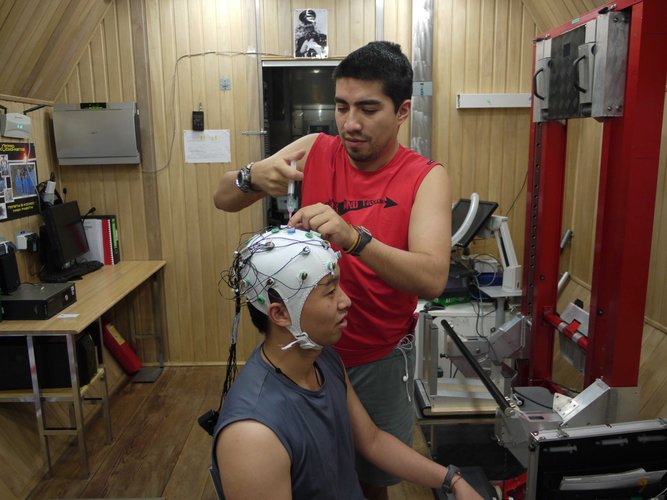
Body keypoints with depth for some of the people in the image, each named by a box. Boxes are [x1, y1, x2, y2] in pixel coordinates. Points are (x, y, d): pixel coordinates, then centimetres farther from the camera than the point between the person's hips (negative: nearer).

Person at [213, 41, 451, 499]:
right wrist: (252, 176, -25)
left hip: (379, 360, -1)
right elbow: (223, 199, -2)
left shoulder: (426, 178, -14)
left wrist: (353, 237, -42)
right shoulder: (314, 151, -6)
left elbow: (432, 279, -27)